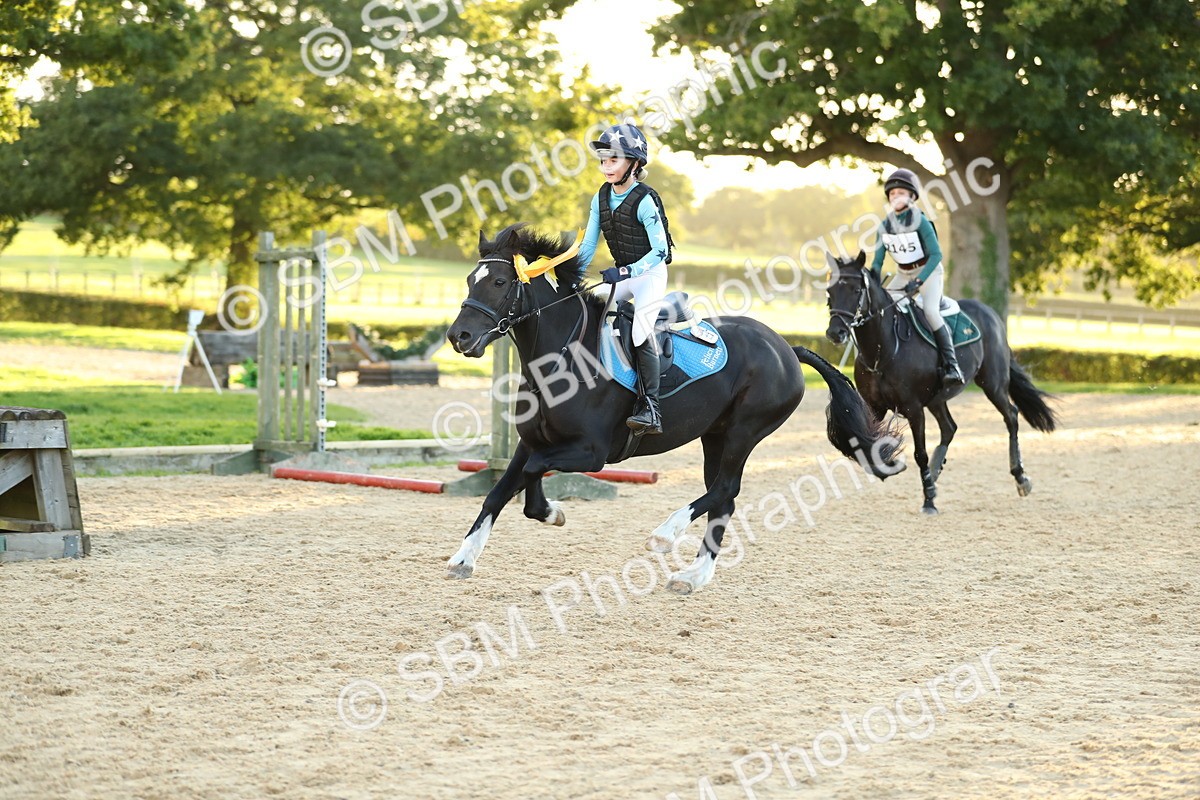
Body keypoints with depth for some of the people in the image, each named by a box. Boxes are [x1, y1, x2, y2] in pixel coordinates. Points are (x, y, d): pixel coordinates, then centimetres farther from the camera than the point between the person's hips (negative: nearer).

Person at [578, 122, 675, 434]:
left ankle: (649, 409, -25)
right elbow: (589, 244, 5)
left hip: (649, 272, -8)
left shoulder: (645, 201, -20)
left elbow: (659, 250, -21)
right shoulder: (601, 198, 0)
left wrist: (625, 272, -31)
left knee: (642, 330, -23)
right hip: (622, 274, 8)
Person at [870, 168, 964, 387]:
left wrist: (919, 281, -32)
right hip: (903, 275, 7)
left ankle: (951, 365, -29)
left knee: (930, 310, -28)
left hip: (929, 271, -7)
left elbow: (936, 254, -21)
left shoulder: (920, 221, -18)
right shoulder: (885, 226, -1)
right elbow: (878, 261, 3)